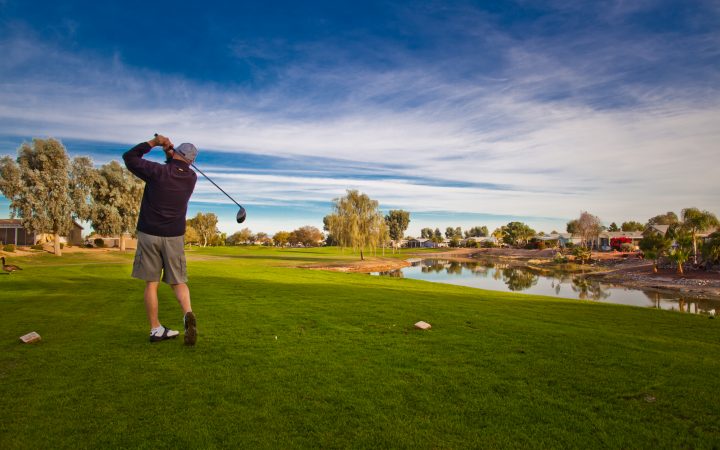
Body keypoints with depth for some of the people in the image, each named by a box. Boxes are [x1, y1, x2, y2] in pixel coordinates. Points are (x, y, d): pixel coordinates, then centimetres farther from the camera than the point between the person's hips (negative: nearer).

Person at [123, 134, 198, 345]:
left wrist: (153, 142, 8)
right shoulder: (191, 178, 1)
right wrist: (169, 149, 10)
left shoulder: (157, 172, -9)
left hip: (149, 233, -1)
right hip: (174, 236, 2)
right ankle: (188, 314, -18)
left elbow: (129, 157, 5)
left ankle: (156, 329, 9)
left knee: (151, 283, 5)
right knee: (178, 281, 7)